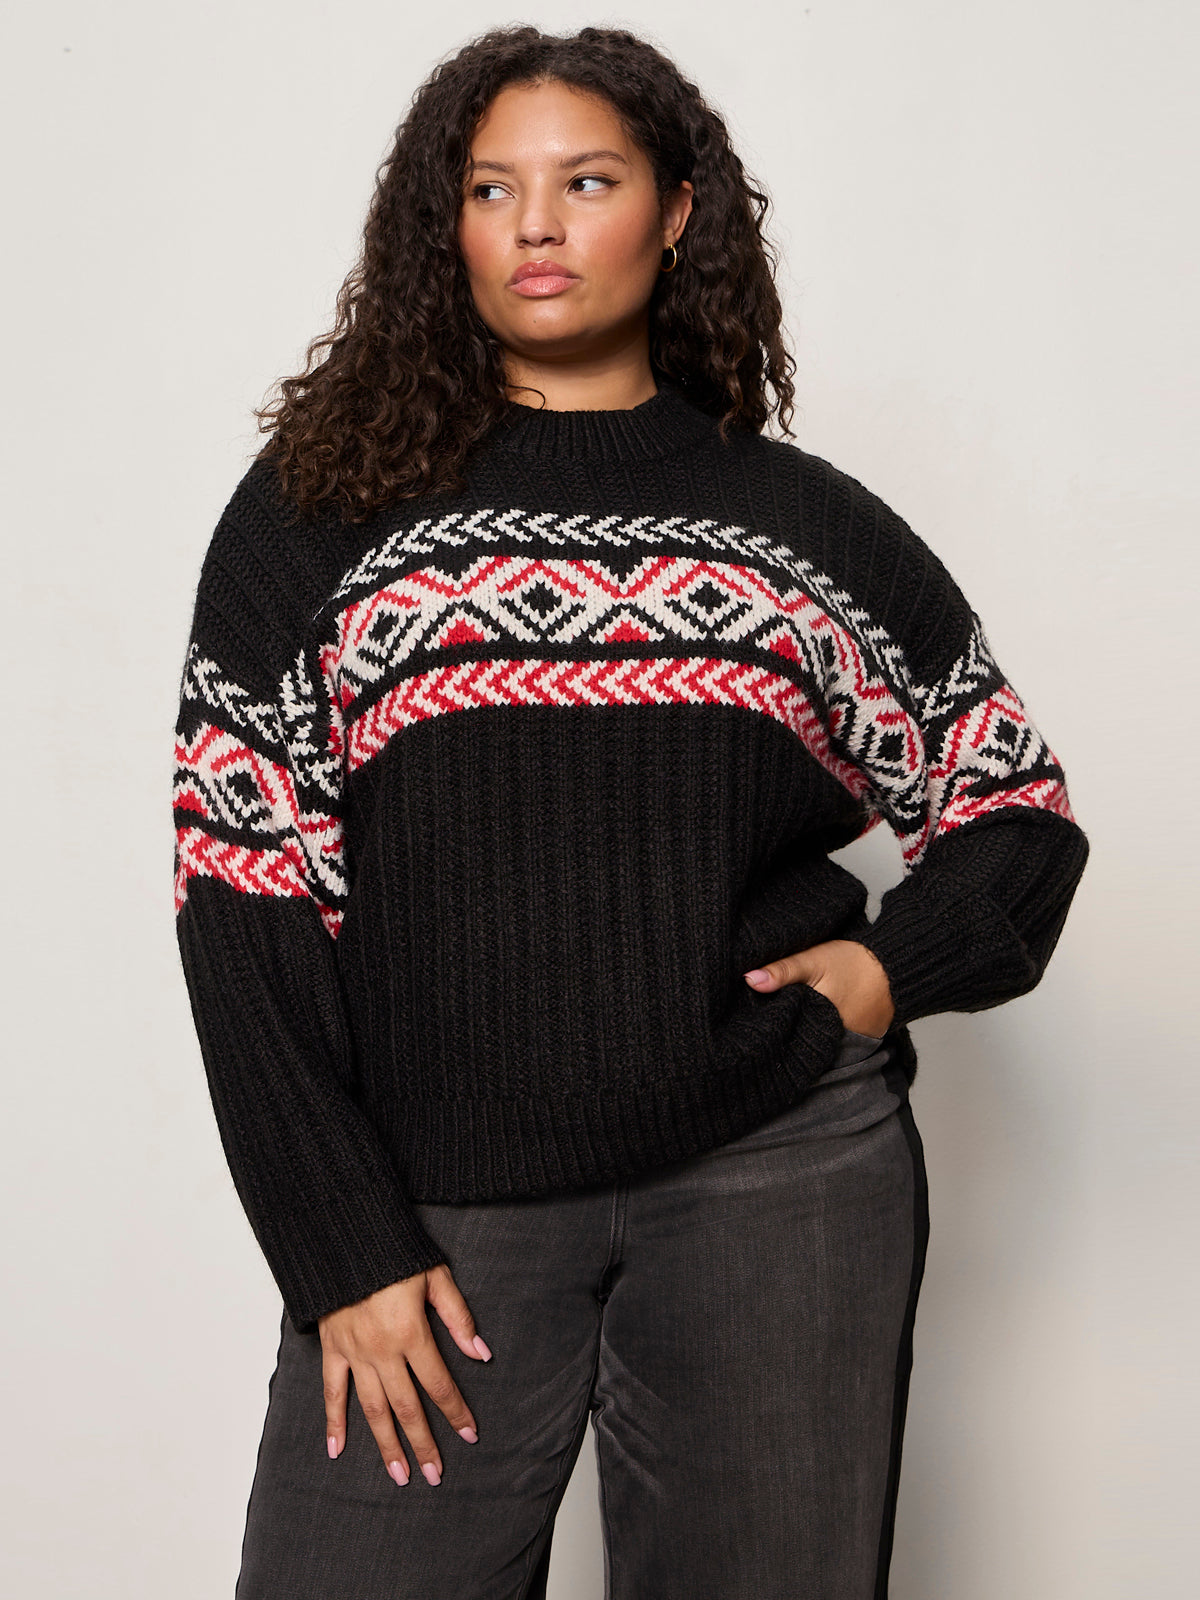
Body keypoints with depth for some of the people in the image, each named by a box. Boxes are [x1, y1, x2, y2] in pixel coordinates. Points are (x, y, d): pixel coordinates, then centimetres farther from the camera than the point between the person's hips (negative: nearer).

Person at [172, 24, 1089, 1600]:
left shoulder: (805, 522, 8)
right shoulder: (319, 514, 4)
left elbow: (1020, 815, 15)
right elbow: (246, 895, -1)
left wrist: (893, 965, -4)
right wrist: (343, 1249, -6)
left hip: (780, 1177, 1)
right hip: (437, 1204, -1)